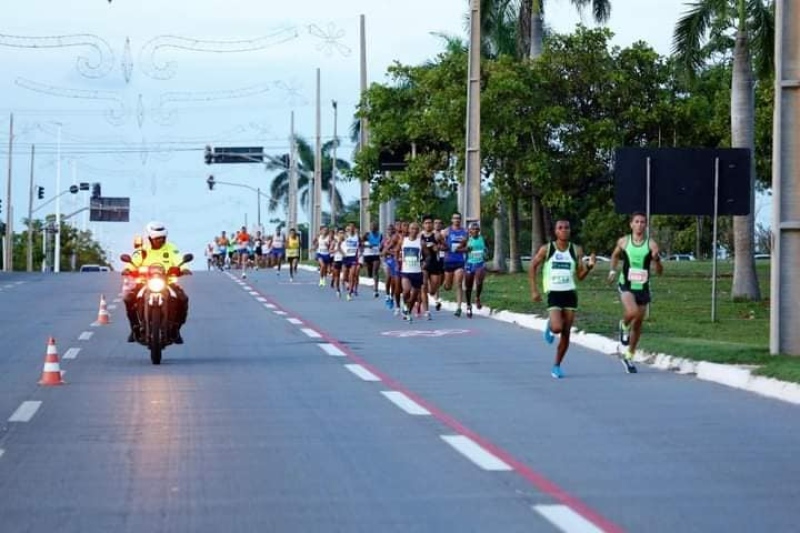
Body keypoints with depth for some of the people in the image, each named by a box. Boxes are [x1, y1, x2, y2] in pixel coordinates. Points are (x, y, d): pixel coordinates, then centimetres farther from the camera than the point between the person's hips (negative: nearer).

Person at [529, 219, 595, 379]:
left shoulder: (576, 250, 3)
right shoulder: (546, 249, -2)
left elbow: (580, 276, 6)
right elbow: (533, 266, 9)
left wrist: (589, 266, -14)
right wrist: (534, 290, 3)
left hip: (570, 293, 2)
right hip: (553, 293, -2)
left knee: (566, 333, 2)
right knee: (557, 328, -21)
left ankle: (557, 366, 17)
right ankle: (550, 327, 17)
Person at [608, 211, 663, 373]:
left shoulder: (651, 244, -5)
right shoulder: (623, 241, -1)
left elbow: (660, 272, -5)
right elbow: (615, 255, 21)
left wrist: (656, 259, -25)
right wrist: (613, 270, 7)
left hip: (642, 287, 2)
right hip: (626, 285, -2)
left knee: (637, 325, 10)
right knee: (632, 312, -30)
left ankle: (628, 356, 27)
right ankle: (624, 325, 5)